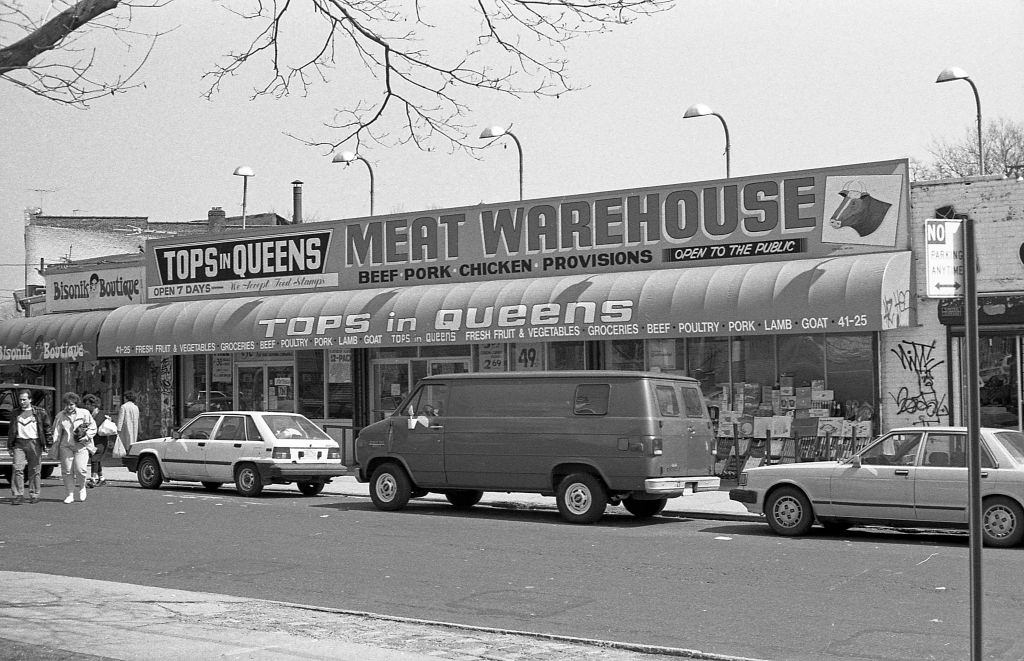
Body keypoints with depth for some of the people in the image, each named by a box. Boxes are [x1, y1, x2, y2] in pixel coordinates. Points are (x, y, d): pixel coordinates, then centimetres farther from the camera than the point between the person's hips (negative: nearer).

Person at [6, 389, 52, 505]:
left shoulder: (40, 412, 5)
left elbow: (47, 428, 5)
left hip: (34, 443, -2)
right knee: (17, 469, -10)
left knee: (34, 471, 2)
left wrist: (48, 444, 0)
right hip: (19, 444, 2)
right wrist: (10, 447, 14)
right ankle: (17, 495, -10)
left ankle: (34, 495, 11)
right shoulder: (16, 414, 14)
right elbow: (11, 431, 19)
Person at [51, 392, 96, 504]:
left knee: (80, 469, -13)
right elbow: (56, 433, 12)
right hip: (66, 446, 2)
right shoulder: (60, 416, 11)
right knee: (67, 470, -2)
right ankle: (69, 494, 7)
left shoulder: (84, 413, 6)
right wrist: (55, 450, 6)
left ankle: (80, 488, 15)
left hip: (81, 446, -2)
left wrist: (86, 437, -7)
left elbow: (93, 427, 10)